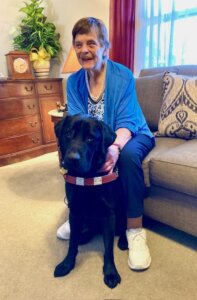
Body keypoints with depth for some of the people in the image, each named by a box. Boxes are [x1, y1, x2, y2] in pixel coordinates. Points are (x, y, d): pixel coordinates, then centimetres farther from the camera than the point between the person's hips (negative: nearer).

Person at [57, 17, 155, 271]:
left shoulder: (123, 75, -17)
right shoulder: (74, 81, -5)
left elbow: (126, 121, -23)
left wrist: (115, 147, -45)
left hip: (132, 136, -3)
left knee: (128, 155, -36)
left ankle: (135, 230, -21)